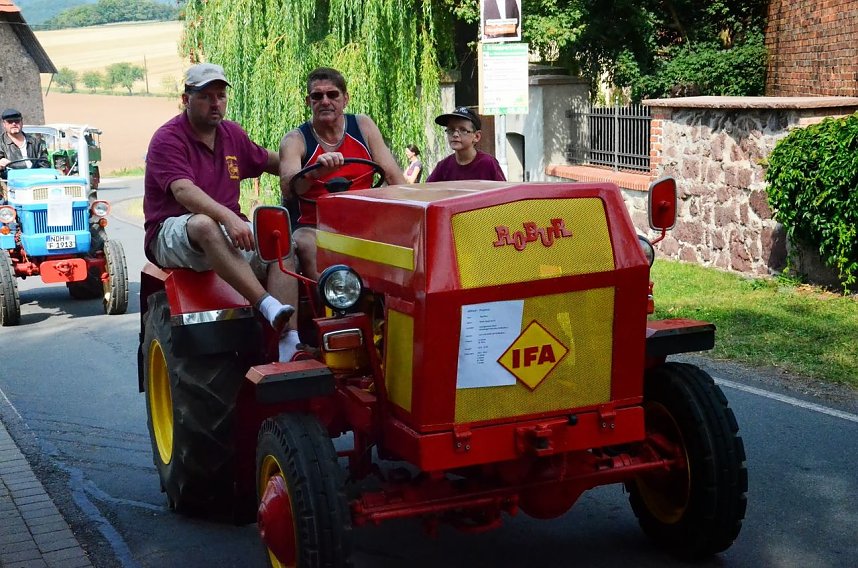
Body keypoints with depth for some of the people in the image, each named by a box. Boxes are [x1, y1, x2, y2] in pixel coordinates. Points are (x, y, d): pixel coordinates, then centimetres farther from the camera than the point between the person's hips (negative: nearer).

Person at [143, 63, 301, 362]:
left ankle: (288, 341, -34)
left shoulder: (232, 134, 14)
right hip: (172, 233, -6)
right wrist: (228, 217, -42)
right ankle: (268, 306, -52)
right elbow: (184, 191, -27)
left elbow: (273, 161, 27)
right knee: (205, 225, -41)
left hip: (227, 229, 6)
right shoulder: (167, 139, -10)